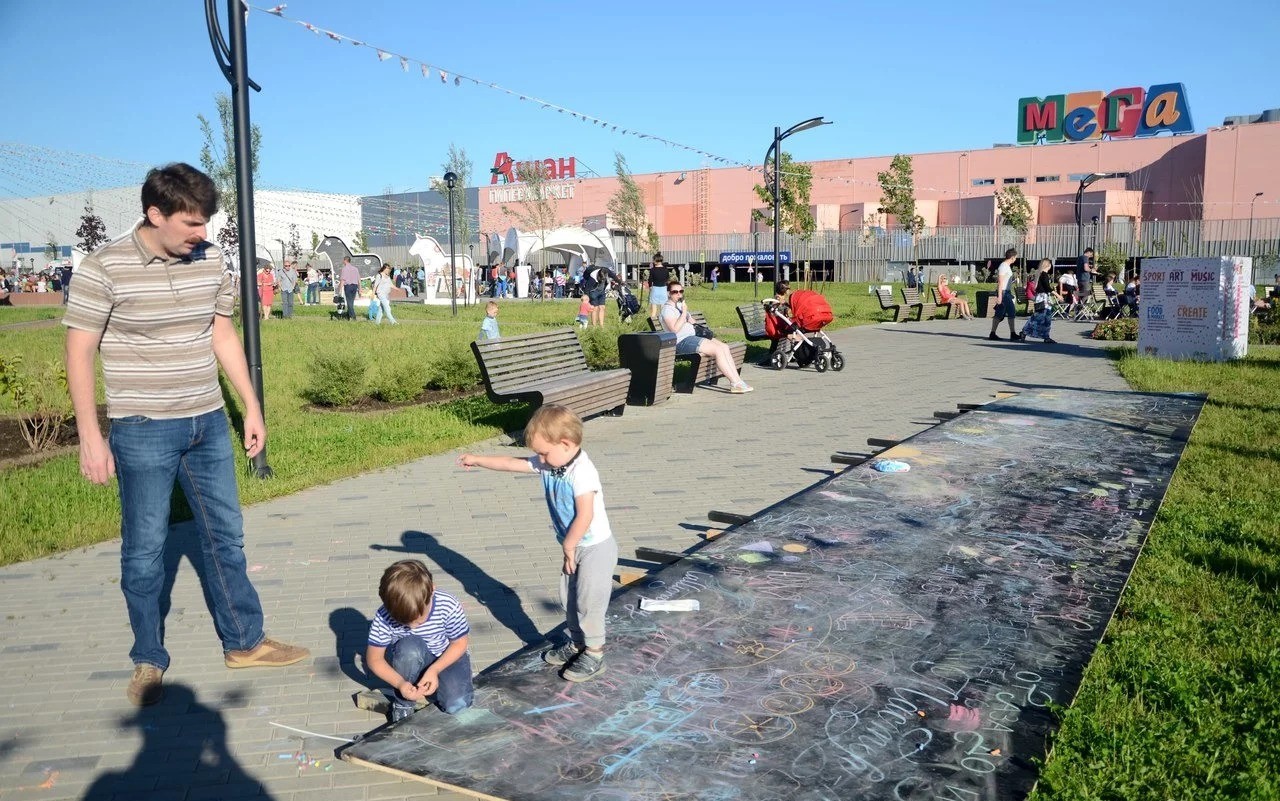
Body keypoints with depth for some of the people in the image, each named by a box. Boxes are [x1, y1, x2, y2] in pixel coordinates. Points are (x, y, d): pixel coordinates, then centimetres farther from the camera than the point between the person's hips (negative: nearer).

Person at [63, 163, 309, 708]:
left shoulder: (209, 260, 2)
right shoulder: (104, 268, -12)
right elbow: (79, 353, -9)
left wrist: (251, 407, 12)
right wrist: (90, 438, -11)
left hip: (208, 423, 5)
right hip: (143, 431, -5)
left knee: (226, 535, 12)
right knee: (145, 548, 6)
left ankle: (244, 642, 26)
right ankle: (148, 661, 24)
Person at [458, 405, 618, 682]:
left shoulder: (582, 472, -28)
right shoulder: (550, 464, -2)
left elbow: (585, 516, -29)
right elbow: (512, 463, 7)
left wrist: (568, 547, -17)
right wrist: (477, 460, 10)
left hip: (596, 548, -9)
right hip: (575, 547, 9)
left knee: (588, 602, 0)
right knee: (568, 599, 18)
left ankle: (594, 654, 15)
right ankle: (577, 643, 35)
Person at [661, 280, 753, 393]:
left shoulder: (680, 305, 23)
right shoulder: (667, 308, -7)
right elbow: (675, 329, -21)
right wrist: (684, 312, -19)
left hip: (693, 337, 10)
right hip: (682, 342, -10)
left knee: (724, 347, -7)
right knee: (718, 350, -21)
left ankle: (737, 380, -12)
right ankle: (735, 383, -19)